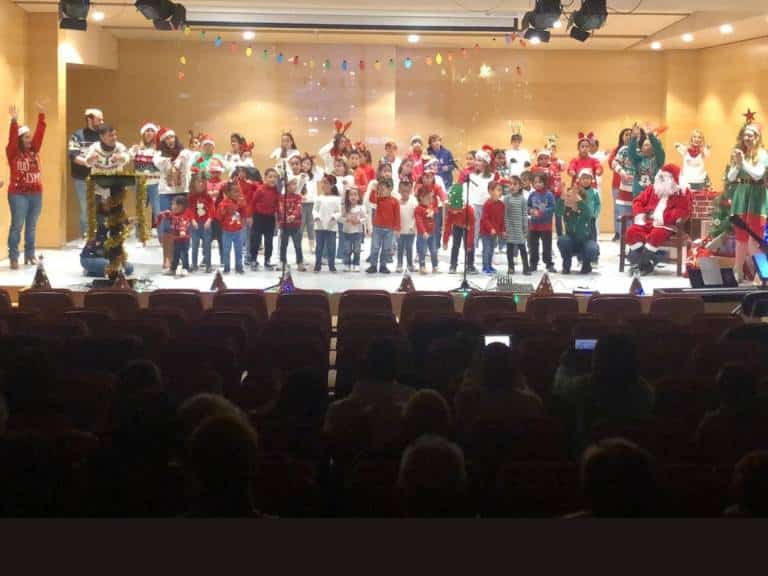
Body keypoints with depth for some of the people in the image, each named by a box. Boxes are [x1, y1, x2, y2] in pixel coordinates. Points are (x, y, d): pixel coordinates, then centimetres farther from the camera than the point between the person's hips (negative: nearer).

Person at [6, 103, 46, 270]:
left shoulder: (34, 150, 10)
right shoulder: (13, 152, -2)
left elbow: (39, 133, 3)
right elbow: (12, 138, -18)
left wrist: (41, 116, -4)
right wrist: (14, 121, -28)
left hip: (36, 193, 5)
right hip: (18, 194, -5)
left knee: (31, 226, 9)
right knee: (17, 225, -6)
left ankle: (30, 255, 16)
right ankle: (13, 258, -5)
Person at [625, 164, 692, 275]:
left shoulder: (683, 193, 3)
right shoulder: (653, 188, 19)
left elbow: (683, 211, -9)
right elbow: (639, 201, 22)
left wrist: (664, 217, -21)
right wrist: (640, 213, -1)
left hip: (667, 224, -5)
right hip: (648, 221, 5)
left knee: (656, 235, -38)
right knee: (632, 231, -24)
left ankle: (644, 263, -27)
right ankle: (635, 261, -23)